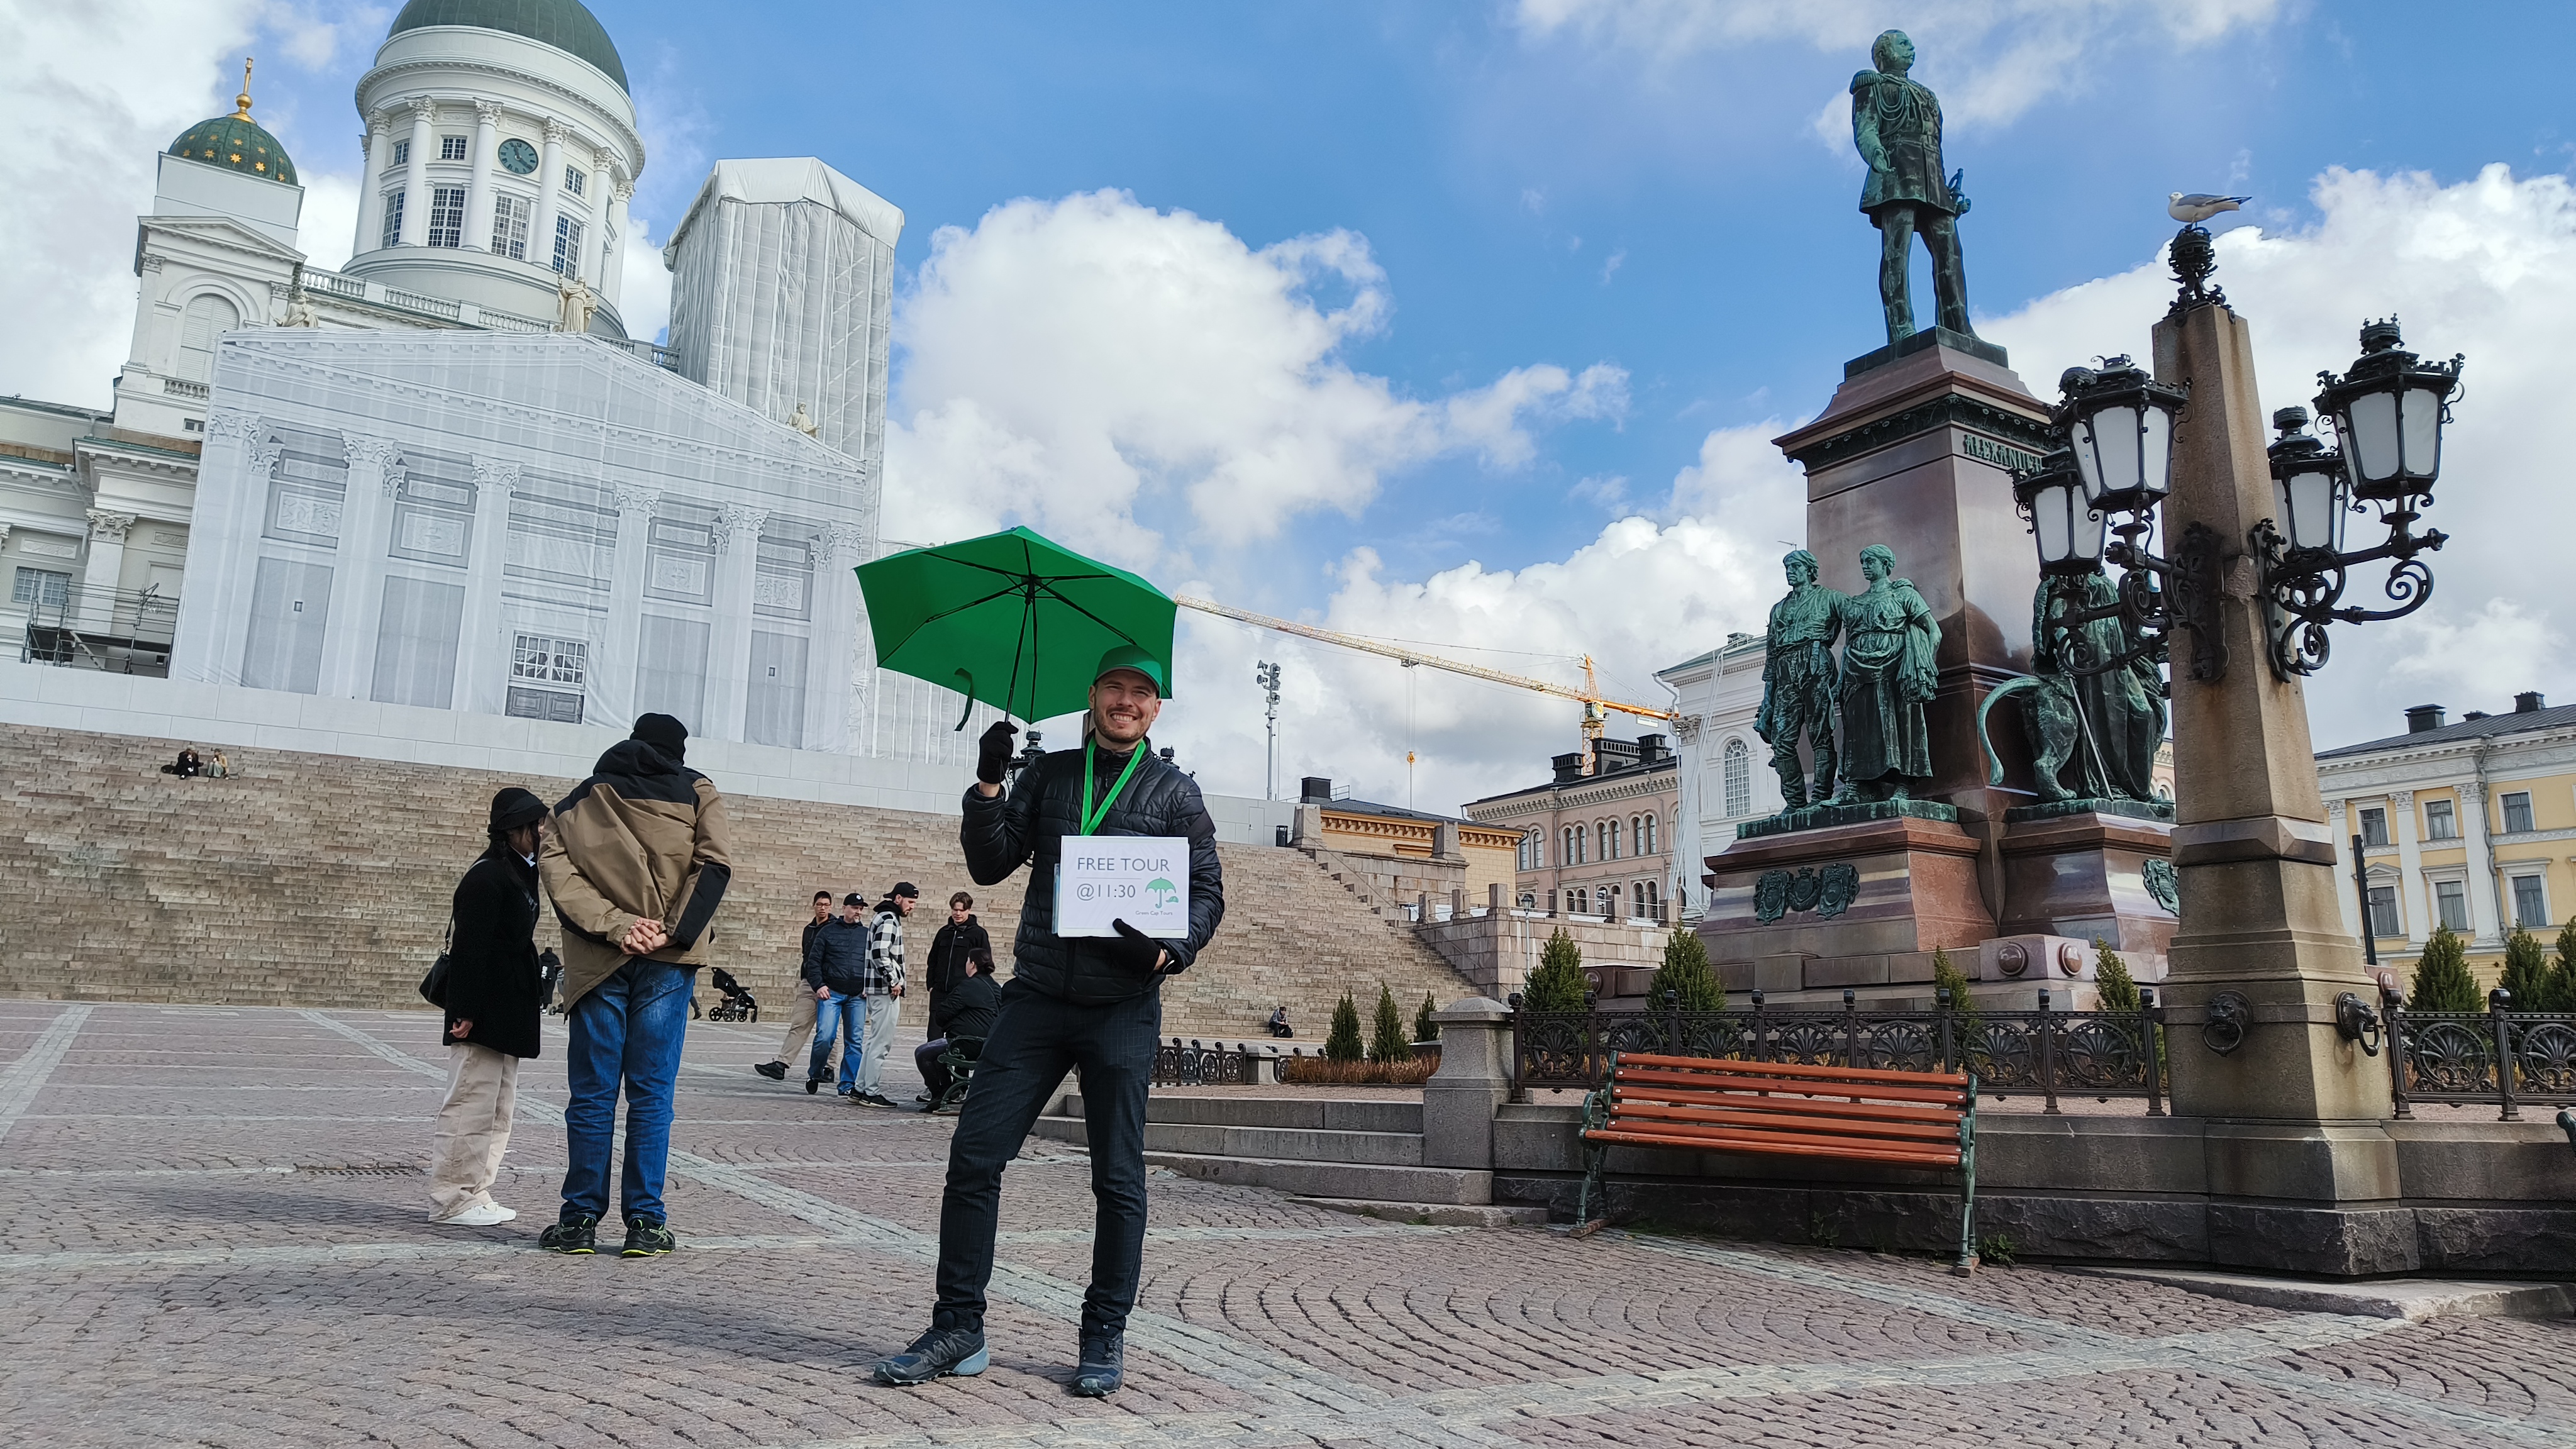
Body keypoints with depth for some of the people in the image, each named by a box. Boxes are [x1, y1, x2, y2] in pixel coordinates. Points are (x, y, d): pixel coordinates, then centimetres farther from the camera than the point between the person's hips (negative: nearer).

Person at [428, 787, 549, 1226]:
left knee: (498, 1111, 15)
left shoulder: (520, 873, 15)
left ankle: (476, 1195, 22)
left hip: (508, 1013, 10)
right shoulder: (487, 876, -14)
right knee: (471, 1105, -4)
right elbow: (470, 946, -19)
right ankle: (451, 1202, 4)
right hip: (484, 1012, -10)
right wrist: (466, 1010, -22)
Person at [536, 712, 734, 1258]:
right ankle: (645, 1222, 5)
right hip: (667, 964, -1)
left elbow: (553, 863, -1)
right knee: (651, 1092, 3)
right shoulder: (697, 793, 9)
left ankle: (581, 1219, 11)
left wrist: (613, 924, -9)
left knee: (592, 1092, 8)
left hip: (597, 960, 2)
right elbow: (715, 864, -7)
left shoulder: (584, 797, 15)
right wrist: (677, 933, -11)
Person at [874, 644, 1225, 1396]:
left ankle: (1105, 1337, 18)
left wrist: (1171, 951, -14)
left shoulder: (1175, 792, 6)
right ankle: (958, 1326, 11)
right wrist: (989, 785, -9)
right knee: (974, 1157, -2)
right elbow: (990, 866, 6)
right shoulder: (1048, 773, 11)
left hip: (1123, 1008, -2)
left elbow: (1208, 890, 5)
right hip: (1037, 997, 2)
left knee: (1118, 1178, 4)